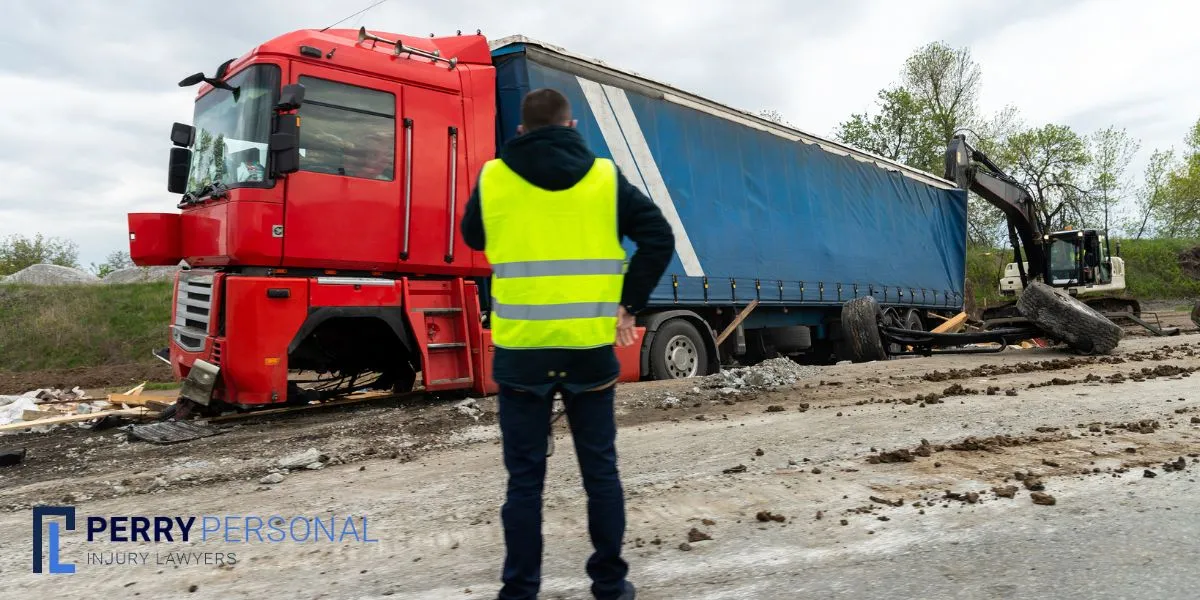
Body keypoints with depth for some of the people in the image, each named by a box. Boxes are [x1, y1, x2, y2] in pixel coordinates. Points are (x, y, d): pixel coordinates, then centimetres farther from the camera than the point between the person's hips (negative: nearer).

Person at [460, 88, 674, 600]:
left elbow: (473, 237, 18)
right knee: (600, 469, 15)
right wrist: (630, 304, 2)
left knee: (525, 476, 10)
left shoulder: (493, 178, 2)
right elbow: (659, 237, -3)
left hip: (521, 348, 0)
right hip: (590, 346, 1)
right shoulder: (604, 177, 2)